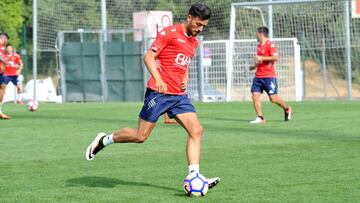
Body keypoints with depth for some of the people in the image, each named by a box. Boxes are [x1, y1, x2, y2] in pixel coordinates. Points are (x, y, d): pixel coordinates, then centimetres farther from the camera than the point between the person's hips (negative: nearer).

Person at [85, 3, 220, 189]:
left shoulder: (194, 42, 17)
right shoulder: (169, 33, -7)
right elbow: (148, 57, -12)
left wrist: (185, 78, 11)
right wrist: (158, 79, -26)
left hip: (179, 95, 7)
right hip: (159, 92, -7)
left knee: (196, 131, -10)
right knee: (140, 136, -3)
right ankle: (104, 140, 21)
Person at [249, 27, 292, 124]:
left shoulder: (270, 44, -9)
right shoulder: (259, 45, 17)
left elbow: (275, 57, -18)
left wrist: (262, 58, -19)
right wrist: (254, 66, 17)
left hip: (269, 76, -8)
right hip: (258, 76, 8)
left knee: (273, 98, -6)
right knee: (255, 96, -6)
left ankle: (287, 109, 20)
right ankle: (260, 118, -3)